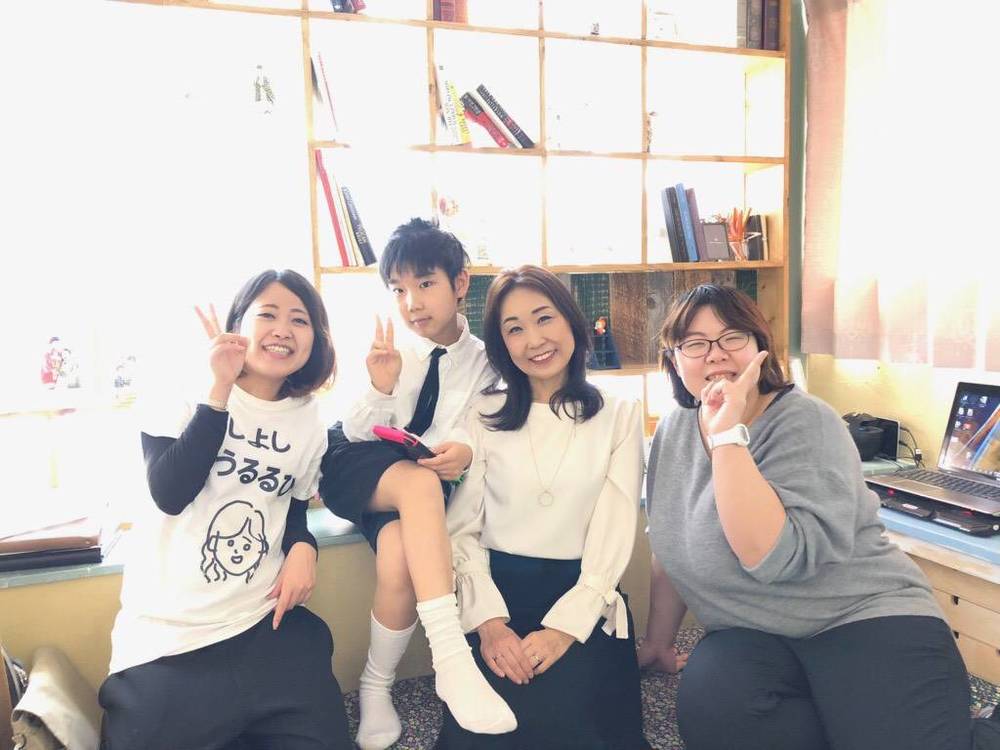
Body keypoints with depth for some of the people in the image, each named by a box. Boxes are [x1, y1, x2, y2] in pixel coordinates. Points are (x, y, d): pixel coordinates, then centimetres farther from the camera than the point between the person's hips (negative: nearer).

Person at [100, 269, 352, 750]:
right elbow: (169, 494, -20)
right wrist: (219, 391, -24)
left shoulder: (308, 420, 6)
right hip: (167, 632, -3)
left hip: (265, 620, 4)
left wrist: (303, 547, -4)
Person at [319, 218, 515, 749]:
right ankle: (451, 660, -39)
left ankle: (376, 687, -4)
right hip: (357, 467, -1)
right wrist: (381, 389, -24)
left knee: (398, 557, -32)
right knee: (419, 484, -36)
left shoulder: (482, 361, -2)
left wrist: (464, 452, -25)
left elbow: (475, 438, -1)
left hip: (425, 481, 1)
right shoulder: (384, 343, -6)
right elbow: (357, 433, -4)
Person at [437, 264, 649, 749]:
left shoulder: (620, 414, 4)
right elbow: (462, 531, 1)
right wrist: (489, 621, -15)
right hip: (499, 598, 1)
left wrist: (565, 627, -16)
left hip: (583, 603, 0)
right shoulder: (483, 417, 7)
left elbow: (614, 534, -3)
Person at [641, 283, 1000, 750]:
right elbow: (675, 547, 17)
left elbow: (775, 557, -27)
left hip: (863, 617, -5)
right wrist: (658, 639, 23)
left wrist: (728, 434, -27)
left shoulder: (803, 423, -13)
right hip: (749, 636, 6)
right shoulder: (673, 432, 6)